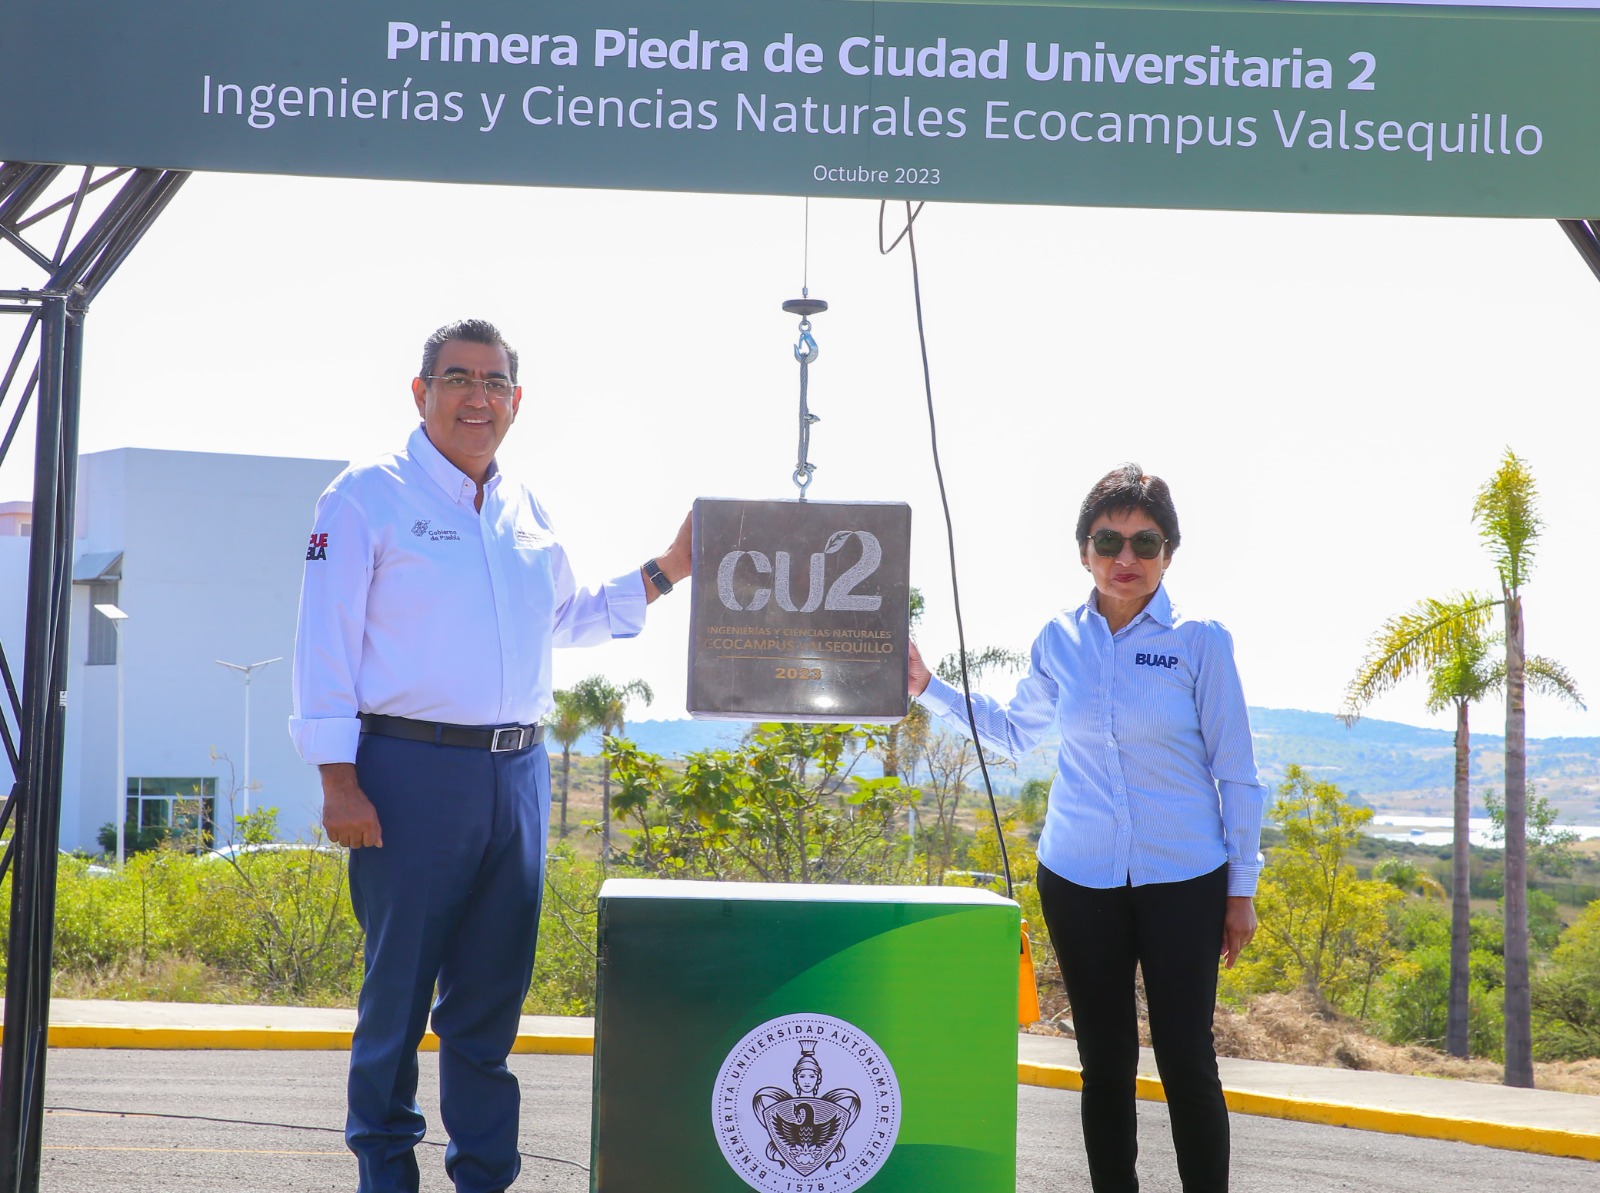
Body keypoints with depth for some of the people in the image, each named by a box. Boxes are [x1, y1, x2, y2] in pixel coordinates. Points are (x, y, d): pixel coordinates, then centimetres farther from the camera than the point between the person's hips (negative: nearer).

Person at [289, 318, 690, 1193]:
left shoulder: (525, 512, 17)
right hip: (412, 769, -5)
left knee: (493, 990, 8)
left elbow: (565, 620, 32)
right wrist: (338, 782, -13)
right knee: (398, 983, 0)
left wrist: (666, 571, 21)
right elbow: (325, 643, -6)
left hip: (517, 772, 5)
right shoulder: (369, 496, -1)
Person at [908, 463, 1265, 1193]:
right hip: (1080, 880, 3)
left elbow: (1235, 772, -1)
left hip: (1183, 883, -3)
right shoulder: (1060, 641, 3)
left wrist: (1242, 890, -1)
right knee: (1105, 1062, 9)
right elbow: (1013, 732, 21)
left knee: (1186, 1060, -2)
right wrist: (927, 688, 12)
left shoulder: (1199, 643, -6)